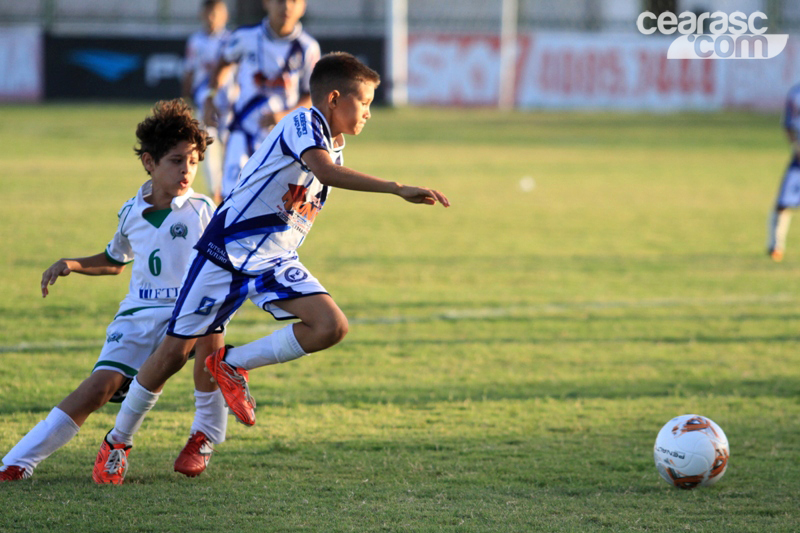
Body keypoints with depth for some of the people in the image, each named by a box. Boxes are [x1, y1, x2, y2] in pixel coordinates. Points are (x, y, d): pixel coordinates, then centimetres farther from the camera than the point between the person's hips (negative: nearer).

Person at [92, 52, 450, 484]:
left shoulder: (334, 144, 12)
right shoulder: (302, 122, -15)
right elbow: (325, 171, -35)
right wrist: (397, 189, -41)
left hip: (275, 263, 7)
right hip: (226, 251, -7)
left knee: (331, 326, -17)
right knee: (174, 352, 0)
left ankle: (231, 366, -1)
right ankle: (118, 441, 18)